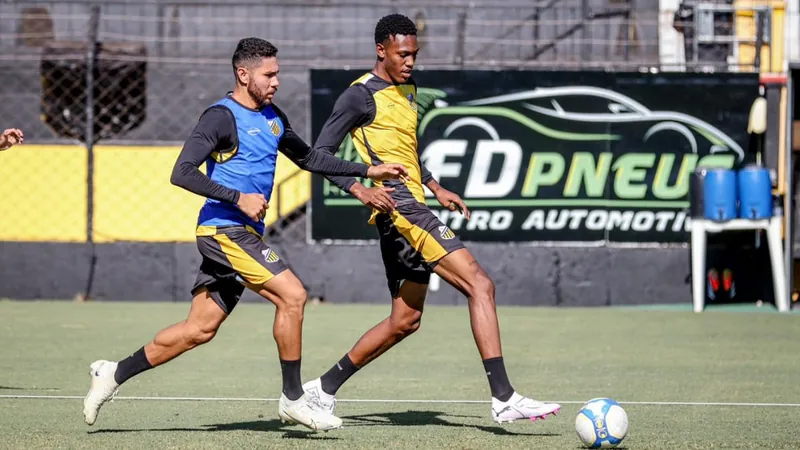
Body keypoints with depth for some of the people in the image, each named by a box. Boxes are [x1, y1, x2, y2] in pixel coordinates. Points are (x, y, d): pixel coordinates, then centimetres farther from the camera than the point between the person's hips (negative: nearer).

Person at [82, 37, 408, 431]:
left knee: (200, 329, 7)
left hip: (245, 235, 9)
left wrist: (367, 171, 24)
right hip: (224, 230, -9)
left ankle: (114, 373, 17)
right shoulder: (222, 117, -11)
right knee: (291, 295, -16)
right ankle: (293, 400, -8)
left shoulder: (272, 118, 16)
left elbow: (307, 158, 29)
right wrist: (239, 199, -21)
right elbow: (181, 173, -18)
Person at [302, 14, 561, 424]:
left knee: (404, 321, 14)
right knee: (479, 284, -19)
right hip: (396, 204, -10)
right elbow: (321, 152, -9)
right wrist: (360, 190, -21)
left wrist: (436, 189, 23)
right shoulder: (361, 95, -7)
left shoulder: (407, 90, 20)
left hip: (413, 205, 10)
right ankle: (503, 398, -24)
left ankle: (325, 389, 21)